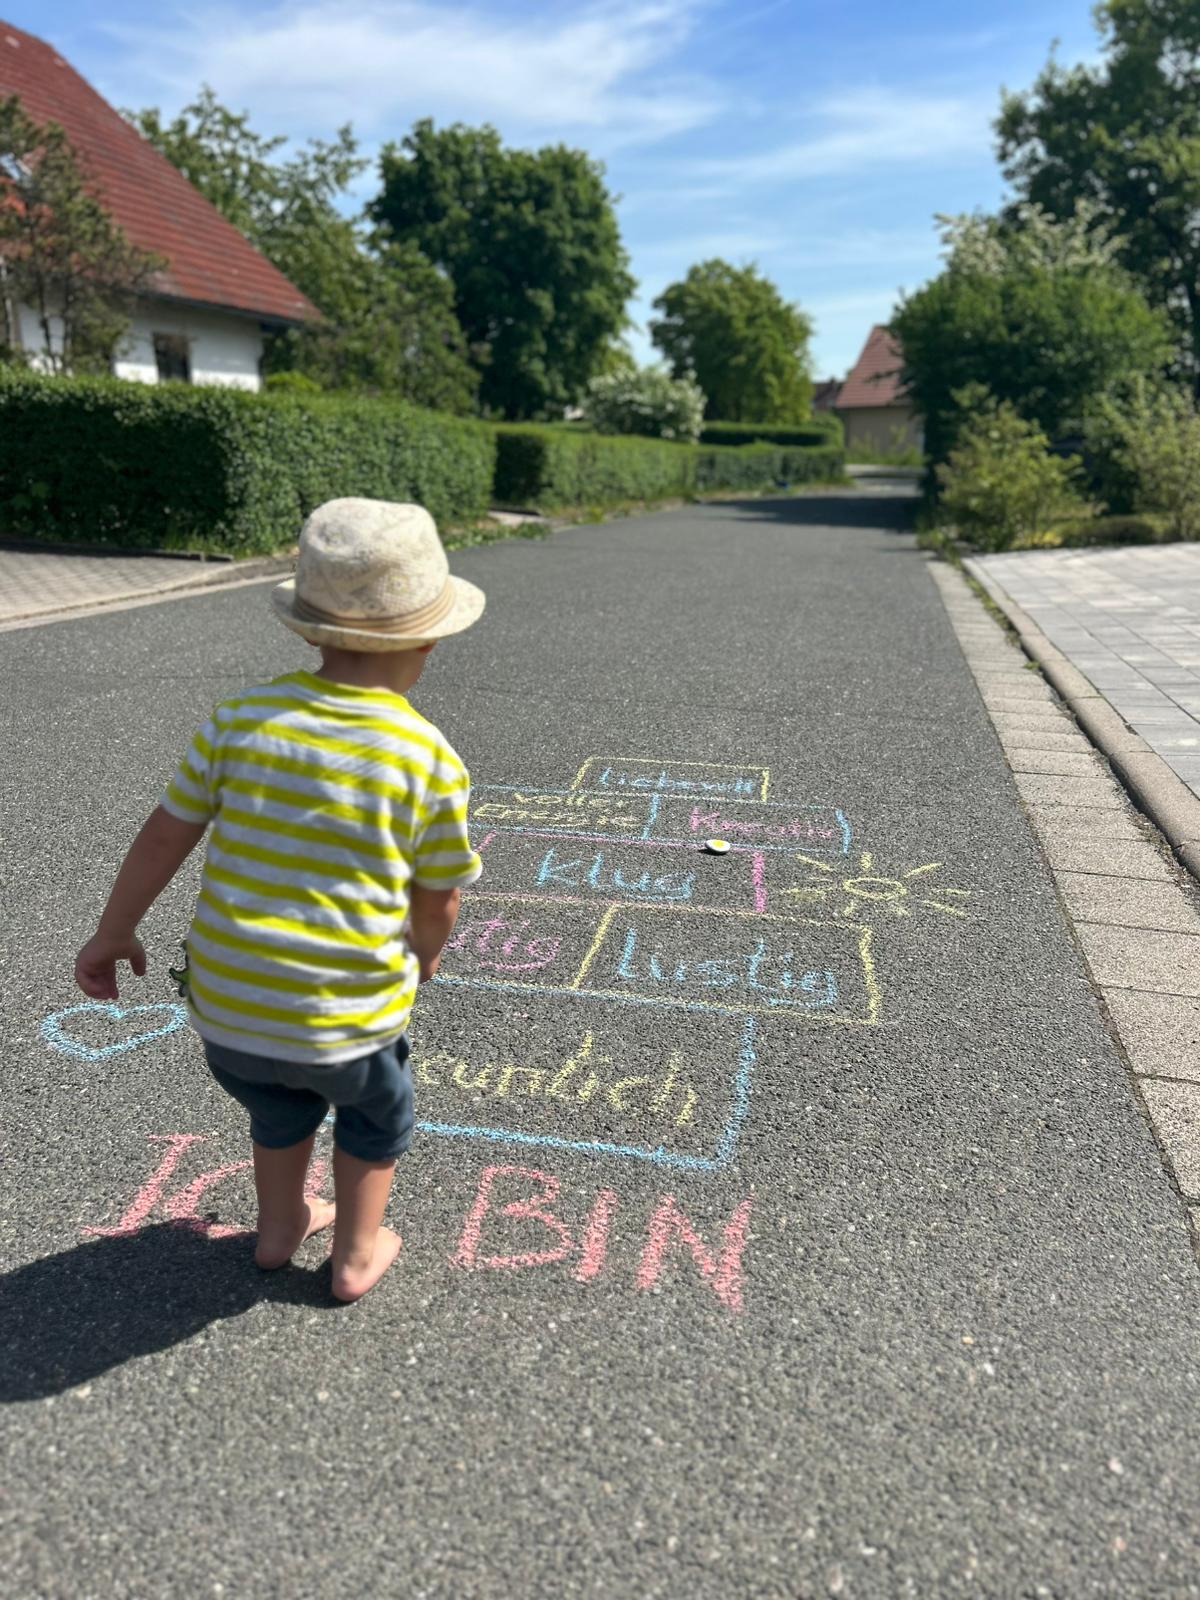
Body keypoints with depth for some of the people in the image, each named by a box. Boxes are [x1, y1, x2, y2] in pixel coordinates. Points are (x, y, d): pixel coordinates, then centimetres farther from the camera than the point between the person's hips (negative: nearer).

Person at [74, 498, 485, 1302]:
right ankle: (358, 1255, 43)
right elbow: (437, 903, -3)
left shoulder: (240, 717, -7)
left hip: (225, 1006, 4)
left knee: (281, 1106, 34)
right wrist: (424, 956, 19)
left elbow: (164, 836, 0)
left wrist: (114, 933, 16)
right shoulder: (432, 761, -14)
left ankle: (280, 1226, 55)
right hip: (347, 1017, -3)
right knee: (377, 1117, 29)